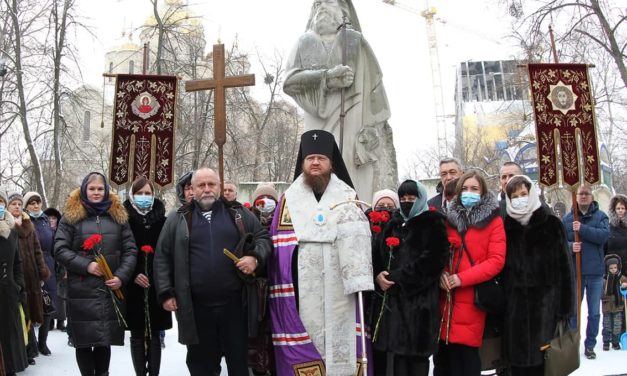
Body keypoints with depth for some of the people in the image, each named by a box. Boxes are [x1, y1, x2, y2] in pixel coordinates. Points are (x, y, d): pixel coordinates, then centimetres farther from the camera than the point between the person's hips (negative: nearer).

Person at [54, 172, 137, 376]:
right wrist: (86, 265, -14)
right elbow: (60, 250, -1)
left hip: (111, 289, 2)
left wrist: (121, 277, -7)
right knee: (84, 340, 1)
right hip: (82, 290, -2)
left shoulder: (118, 215, 11)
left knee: (105, 339, 7)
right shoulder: (71, 216, 5)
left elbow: (130, 250, 8)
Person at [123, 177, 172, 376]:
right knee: (137, 335, 4)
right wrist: (133, 275, -13)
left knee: (154, 335, 4)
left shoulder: (162, 220, 7)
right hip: (133, 286, -1)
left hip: (157, 285, 1)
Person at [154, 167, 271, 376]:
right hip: (196, 307, 0)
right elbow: (162, 257, 7)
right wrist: (166, 293, 0)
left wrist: (256, 257, -8)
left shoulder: (239, 214, 7)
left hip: (234, 303, 0)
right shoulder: (178, 219, 6)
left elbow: (263, 237, 12)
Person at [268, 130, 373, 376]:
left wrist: (359, 281, -11)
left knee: (342, 341, -1)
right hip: (303, 290, 0)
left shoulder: (348, 197, 11)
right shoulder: (289, 199, 11)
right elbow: (280, 247, 5)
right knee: (303, 349, -1)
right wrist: (282, 289, -4)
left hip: (341, 288, 0)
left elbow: (358, 243, 1)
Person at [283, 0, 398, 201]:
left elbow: (372, 86, 0)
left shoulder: (355, 42, 9)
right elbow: (289, 81, -1)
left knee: (354, 186, -10)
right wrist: (328, 76, -16)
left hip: (351, 127, -2)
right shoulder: (305, 43, 15)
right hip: (319, 131, 2)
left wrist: (373, 128, -13)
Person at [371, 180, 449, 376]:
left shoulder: (433, 224, 1)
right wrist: (378, 275, -7)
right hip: (392, 297, 5)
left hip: (420, 298, -5)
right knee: (398, 350, 5)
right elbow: (379, 253, 15)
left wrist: (397, 278, -13)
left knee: (417, 353, -5)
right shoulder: (393, 223, 19)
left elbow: (431, 259, -11)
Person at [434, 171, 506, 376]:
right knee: (442, 354, 8)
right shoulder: (450, 218, 13)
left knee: (465, 356, -4)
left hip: (471, 298, -4)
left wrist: (462, 278, -16)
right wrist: (441, 273, -5)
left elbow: (496, 260, -8)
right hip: (446, 297, 4)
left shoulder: (493, 221, 1)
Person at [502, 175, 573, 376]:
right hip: (514, 305, 3)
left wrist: (564, 307, -6)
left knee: (542, 360, -5)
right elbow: (499, 266, 11)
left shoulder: (551, 224, 2)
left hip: (545, 304, -2)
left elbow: (564, 267, -1)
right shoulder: (506, 227, 11)